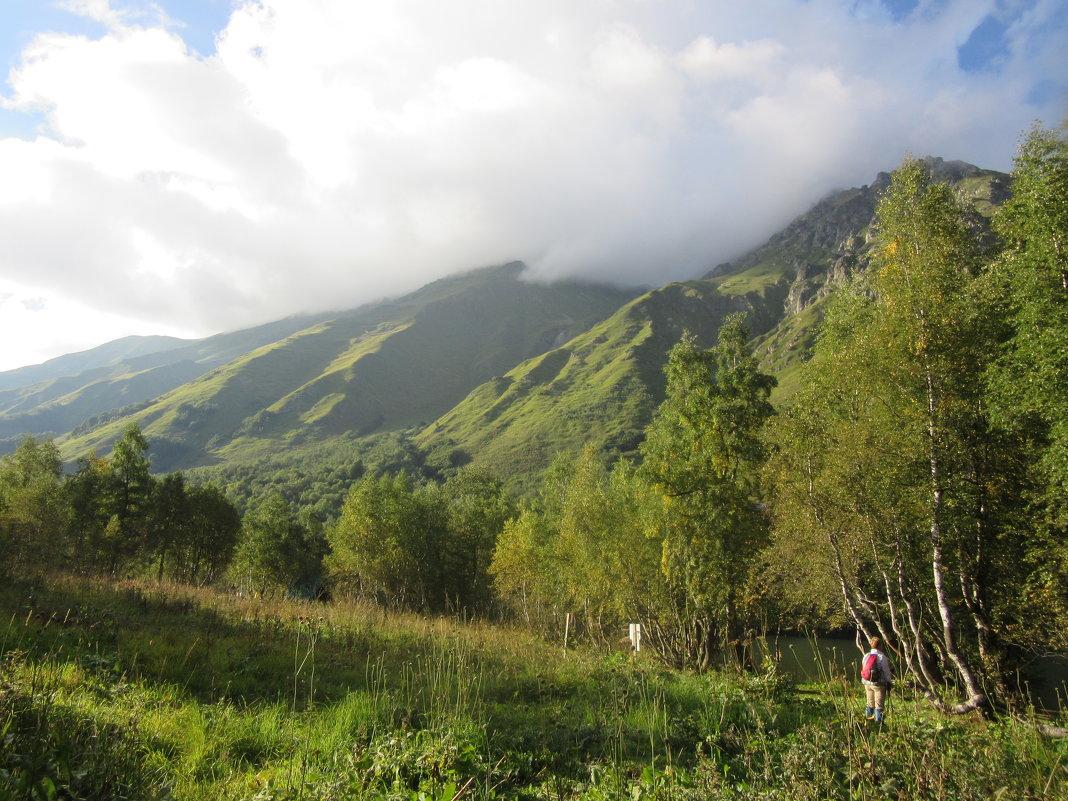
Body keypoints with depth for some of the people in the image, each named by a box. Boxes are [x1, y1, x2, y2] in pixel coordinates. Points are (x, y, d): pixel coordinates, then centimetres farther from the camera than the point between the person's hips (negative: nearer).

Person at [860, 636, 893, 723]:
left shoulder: (866, 656, 6)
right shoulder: (882, 657, -13)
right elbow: (886, 671, -10)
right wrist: (889, 682, 1)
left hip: (867, 683, 6)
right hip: (879, 684, -6)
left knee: (870, 703, 17)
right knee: (879, 704, 1)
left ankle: (868, 717, 22)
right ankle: (878, 720, 2)